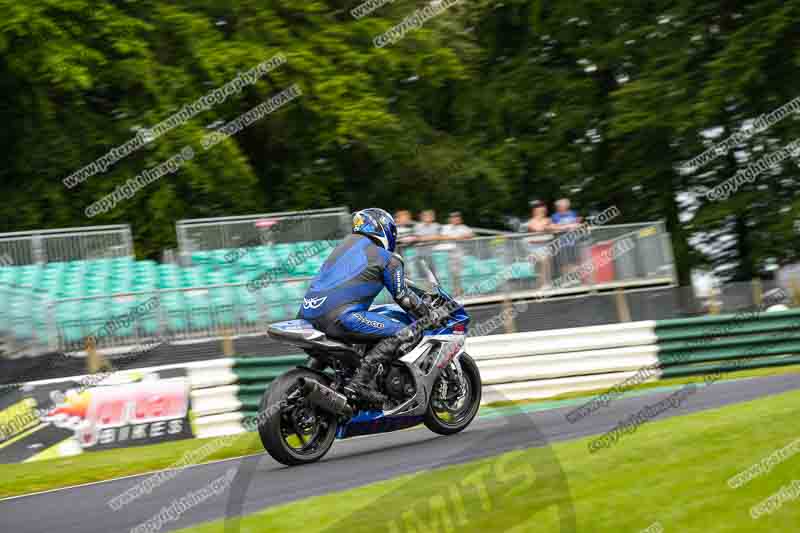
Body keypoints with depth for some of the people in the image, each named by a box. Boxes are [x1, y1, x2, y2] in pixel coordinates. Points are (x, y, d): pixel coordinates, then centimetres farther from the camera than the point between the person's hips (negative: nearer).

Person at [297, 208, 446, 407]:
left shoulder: (344, 246, 28)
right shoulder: (387, 258, 5)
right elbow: (403, 296, 4)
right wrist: (431, 316, 17)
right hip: (340, 315, -9)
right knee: (405, 334, -7)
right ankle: (361, 380, -20)